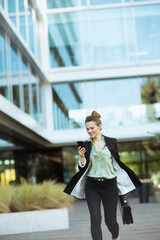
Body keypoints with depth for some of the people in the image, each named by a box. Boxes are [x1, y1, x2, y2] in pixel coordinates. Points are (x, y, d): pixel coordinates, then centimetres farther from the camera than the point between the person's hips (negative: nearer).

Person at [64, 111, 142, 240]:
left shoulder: (111, 142, 3)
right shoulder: (86, 145, 3)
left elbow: (118, 163, 10)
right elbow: (82, 168, 5)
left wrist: (122, 185, 8)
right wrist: (82, 157, -15)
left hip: (109, 185, 0)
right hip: (92, 186, 1)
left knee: (110, 220, 4)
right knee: (95, 219, -11)